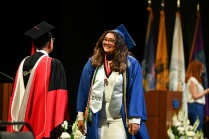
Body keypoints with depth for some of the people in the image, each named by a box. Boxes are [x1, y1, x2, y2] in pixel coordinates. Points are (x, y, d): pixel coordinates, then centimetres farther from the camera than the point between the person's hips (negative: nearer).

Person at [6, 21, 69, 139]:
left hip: (23, 125, 6)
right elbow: (58, 97, -12)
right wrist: (59, 123, -8)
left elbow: (16, 96, 12)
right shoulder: (54, 65, -8)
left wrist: (15, 123, 18)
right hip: (44, 123, -6)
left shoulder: (24, 63, 9)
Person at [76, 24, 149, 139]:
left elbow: (136, 92, -5)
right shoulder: (93, 63, 6)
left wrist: (135, 119, -11)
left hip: (120, 121, -3)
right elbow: (83, 89, 8)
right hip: (98, 121, 3)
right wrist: (80, 115, 5)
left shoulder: (131, 64, -3)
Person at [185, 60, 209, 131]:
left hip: (198, 107, 10)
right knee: (197, 129, -12)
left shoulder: (195, 80, 18)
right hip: (195, 106, -10)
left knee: (195, 129, 6)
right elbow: (195, 96, -15)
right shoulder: (192, 80, -11)